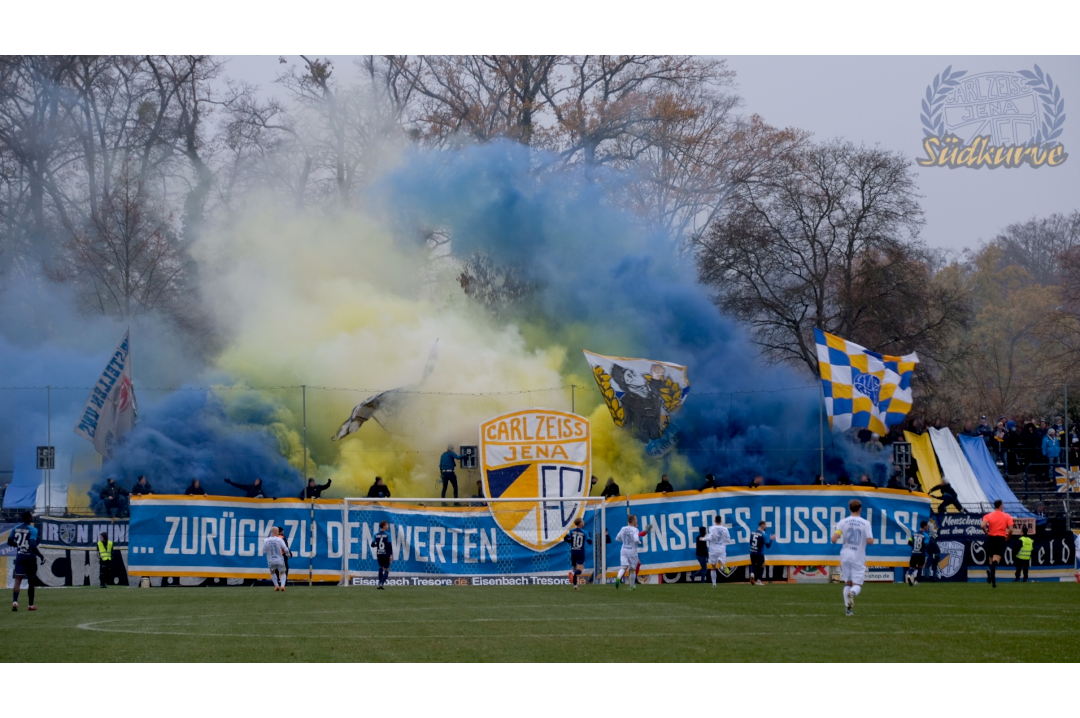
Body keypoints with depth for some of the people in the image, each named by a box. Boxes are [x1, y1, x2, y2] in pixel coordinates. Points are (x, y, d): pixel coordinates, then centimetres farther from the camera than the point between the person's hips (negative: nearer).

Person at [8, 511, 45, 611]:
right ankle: (31, 605, 22)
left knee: (18, 580, -4)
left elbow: (10, 542, 12)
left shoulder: (16, 528, 4)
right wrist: (41, 556, -13)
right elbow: (33, 546, -22)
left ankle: (15, 601, -27)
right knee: (31, 581, 11)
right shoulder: (33, 530, -14)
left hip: (19, 556, 4)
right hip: (30, 557, -4)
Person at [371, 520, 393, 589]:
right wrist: (391, 555, -13)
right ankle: (382, 584, -11)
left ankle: (380, 583, 20)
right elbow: (389, 545, -14)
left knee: (381, 568, 25)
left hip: (379, 554, 4)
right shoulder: (387, 534, -9)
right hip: (386, 554, -4)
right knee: (386, 570, 4)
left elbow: (372, 545, 3)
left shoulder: (376, 535, 3)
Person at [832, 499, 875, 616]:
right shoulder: (865, 523, -5)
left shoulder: (843, 522, -2)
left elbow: (834, 539, -9)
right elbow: (870, 541, -10)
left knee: (847, 583, 15)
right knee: (857, 584, 2)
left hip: (846, 555, 2)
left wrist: (835, 539, 14)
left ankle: (848, 609, 7)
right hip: (859, 557, -2)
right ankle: (852, 593, -33)